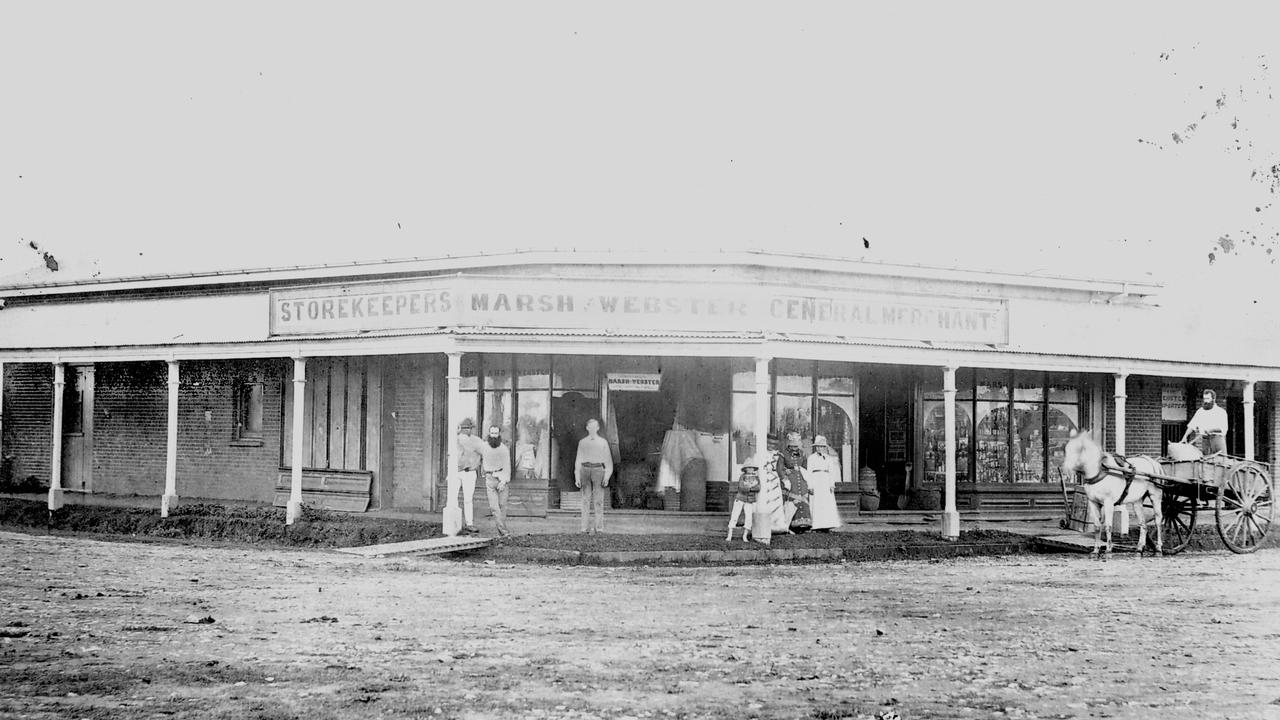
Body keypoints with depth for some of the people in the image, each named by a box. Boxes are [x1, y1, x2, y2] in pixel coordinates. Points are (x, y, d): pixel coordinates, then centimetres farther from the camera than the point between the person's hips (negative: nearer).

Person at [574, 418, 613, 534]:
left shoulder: (603, 442, 9)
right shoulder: (582, 442, 12)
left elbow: (608, 460, 7)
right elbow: (578, 460, 12)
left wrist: (607, 476, -3)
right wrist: (577, 477, 5)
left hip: (598, 470, -1)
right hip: (585, 469, 1)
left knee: (598, 500, -5)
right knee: (586, 499, -1)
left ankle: (599, 527, -5)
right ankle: (585, 526, -1)